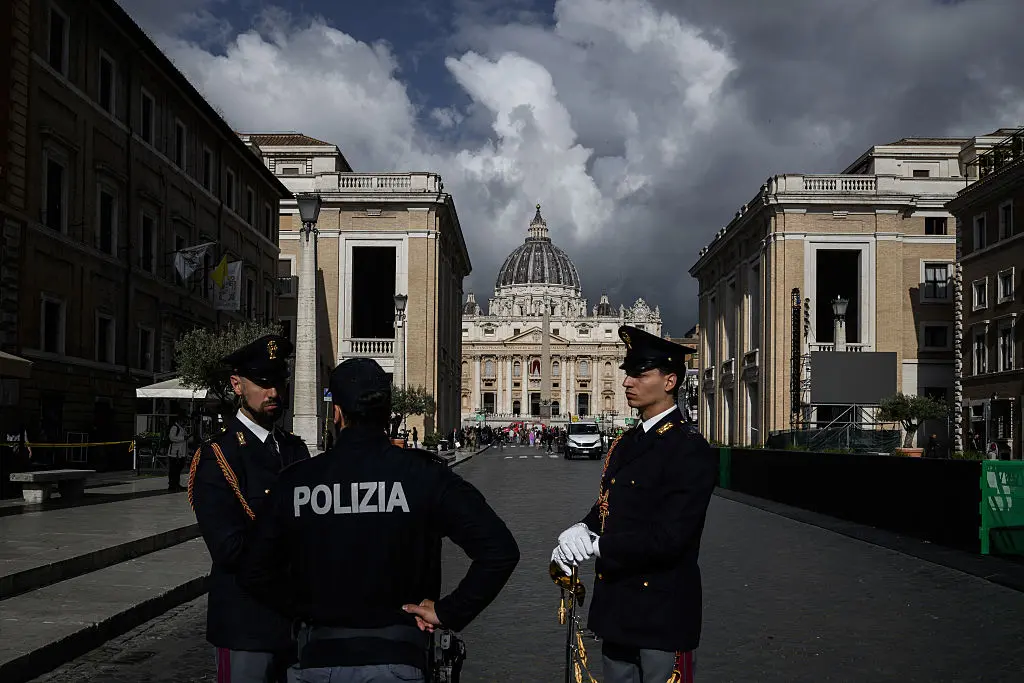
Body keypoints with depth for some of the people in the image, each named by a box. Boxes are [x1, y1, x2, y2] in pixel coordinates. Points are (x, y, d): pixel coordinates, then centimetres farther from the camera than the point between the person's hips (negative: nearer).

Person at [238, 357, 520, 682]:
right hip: (393, 657, -2)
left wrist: (310, 610, 11)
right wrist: (447, 612, -6)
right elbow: (500, 550, -15)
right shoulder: (424, 474, -9)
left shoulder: (294, 481, -3)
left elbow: (254, 570, 4)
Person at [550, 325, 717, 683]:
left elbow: (668, 538, -23)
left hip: (661, 613, -8)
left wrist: (595, 545, -19)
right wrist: (579, 533, -6)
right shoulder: (625, 444, 11)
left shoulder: (691, 450, -17)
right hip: (617, 607, 8)